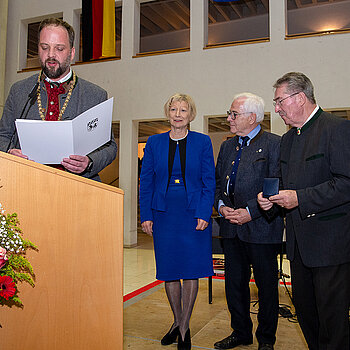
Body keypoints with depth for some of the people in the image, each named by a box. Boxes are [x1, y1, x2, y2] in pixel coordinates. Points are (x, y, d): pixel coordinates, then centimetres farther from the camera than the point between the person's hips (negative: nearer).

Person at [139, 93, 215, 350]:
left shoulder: (203, 142, 2)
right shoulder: (154, 143, 6)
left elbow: (209, 182, 0)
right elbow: (146, 182, 7)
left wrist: (204, 214, -9)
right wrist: (146, 215, 0)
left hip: (193, 215, -2)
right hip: (164, 215, 2)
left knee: (191, 271, 3)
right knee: (169, 271, 10)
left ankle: (184, 328, 20)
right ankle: (177, 322, 31)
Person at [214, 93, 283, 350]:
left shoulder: (274, 144, -7)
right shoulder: (228, 146, 13)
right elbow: (218, 183, 16)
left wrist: (250, 211, -17)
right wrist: (221, 205, -1)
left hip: (262, 227, -6)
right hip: (232, 228, 6)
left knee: (267, 285, 8)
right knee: (234, 283, 14)